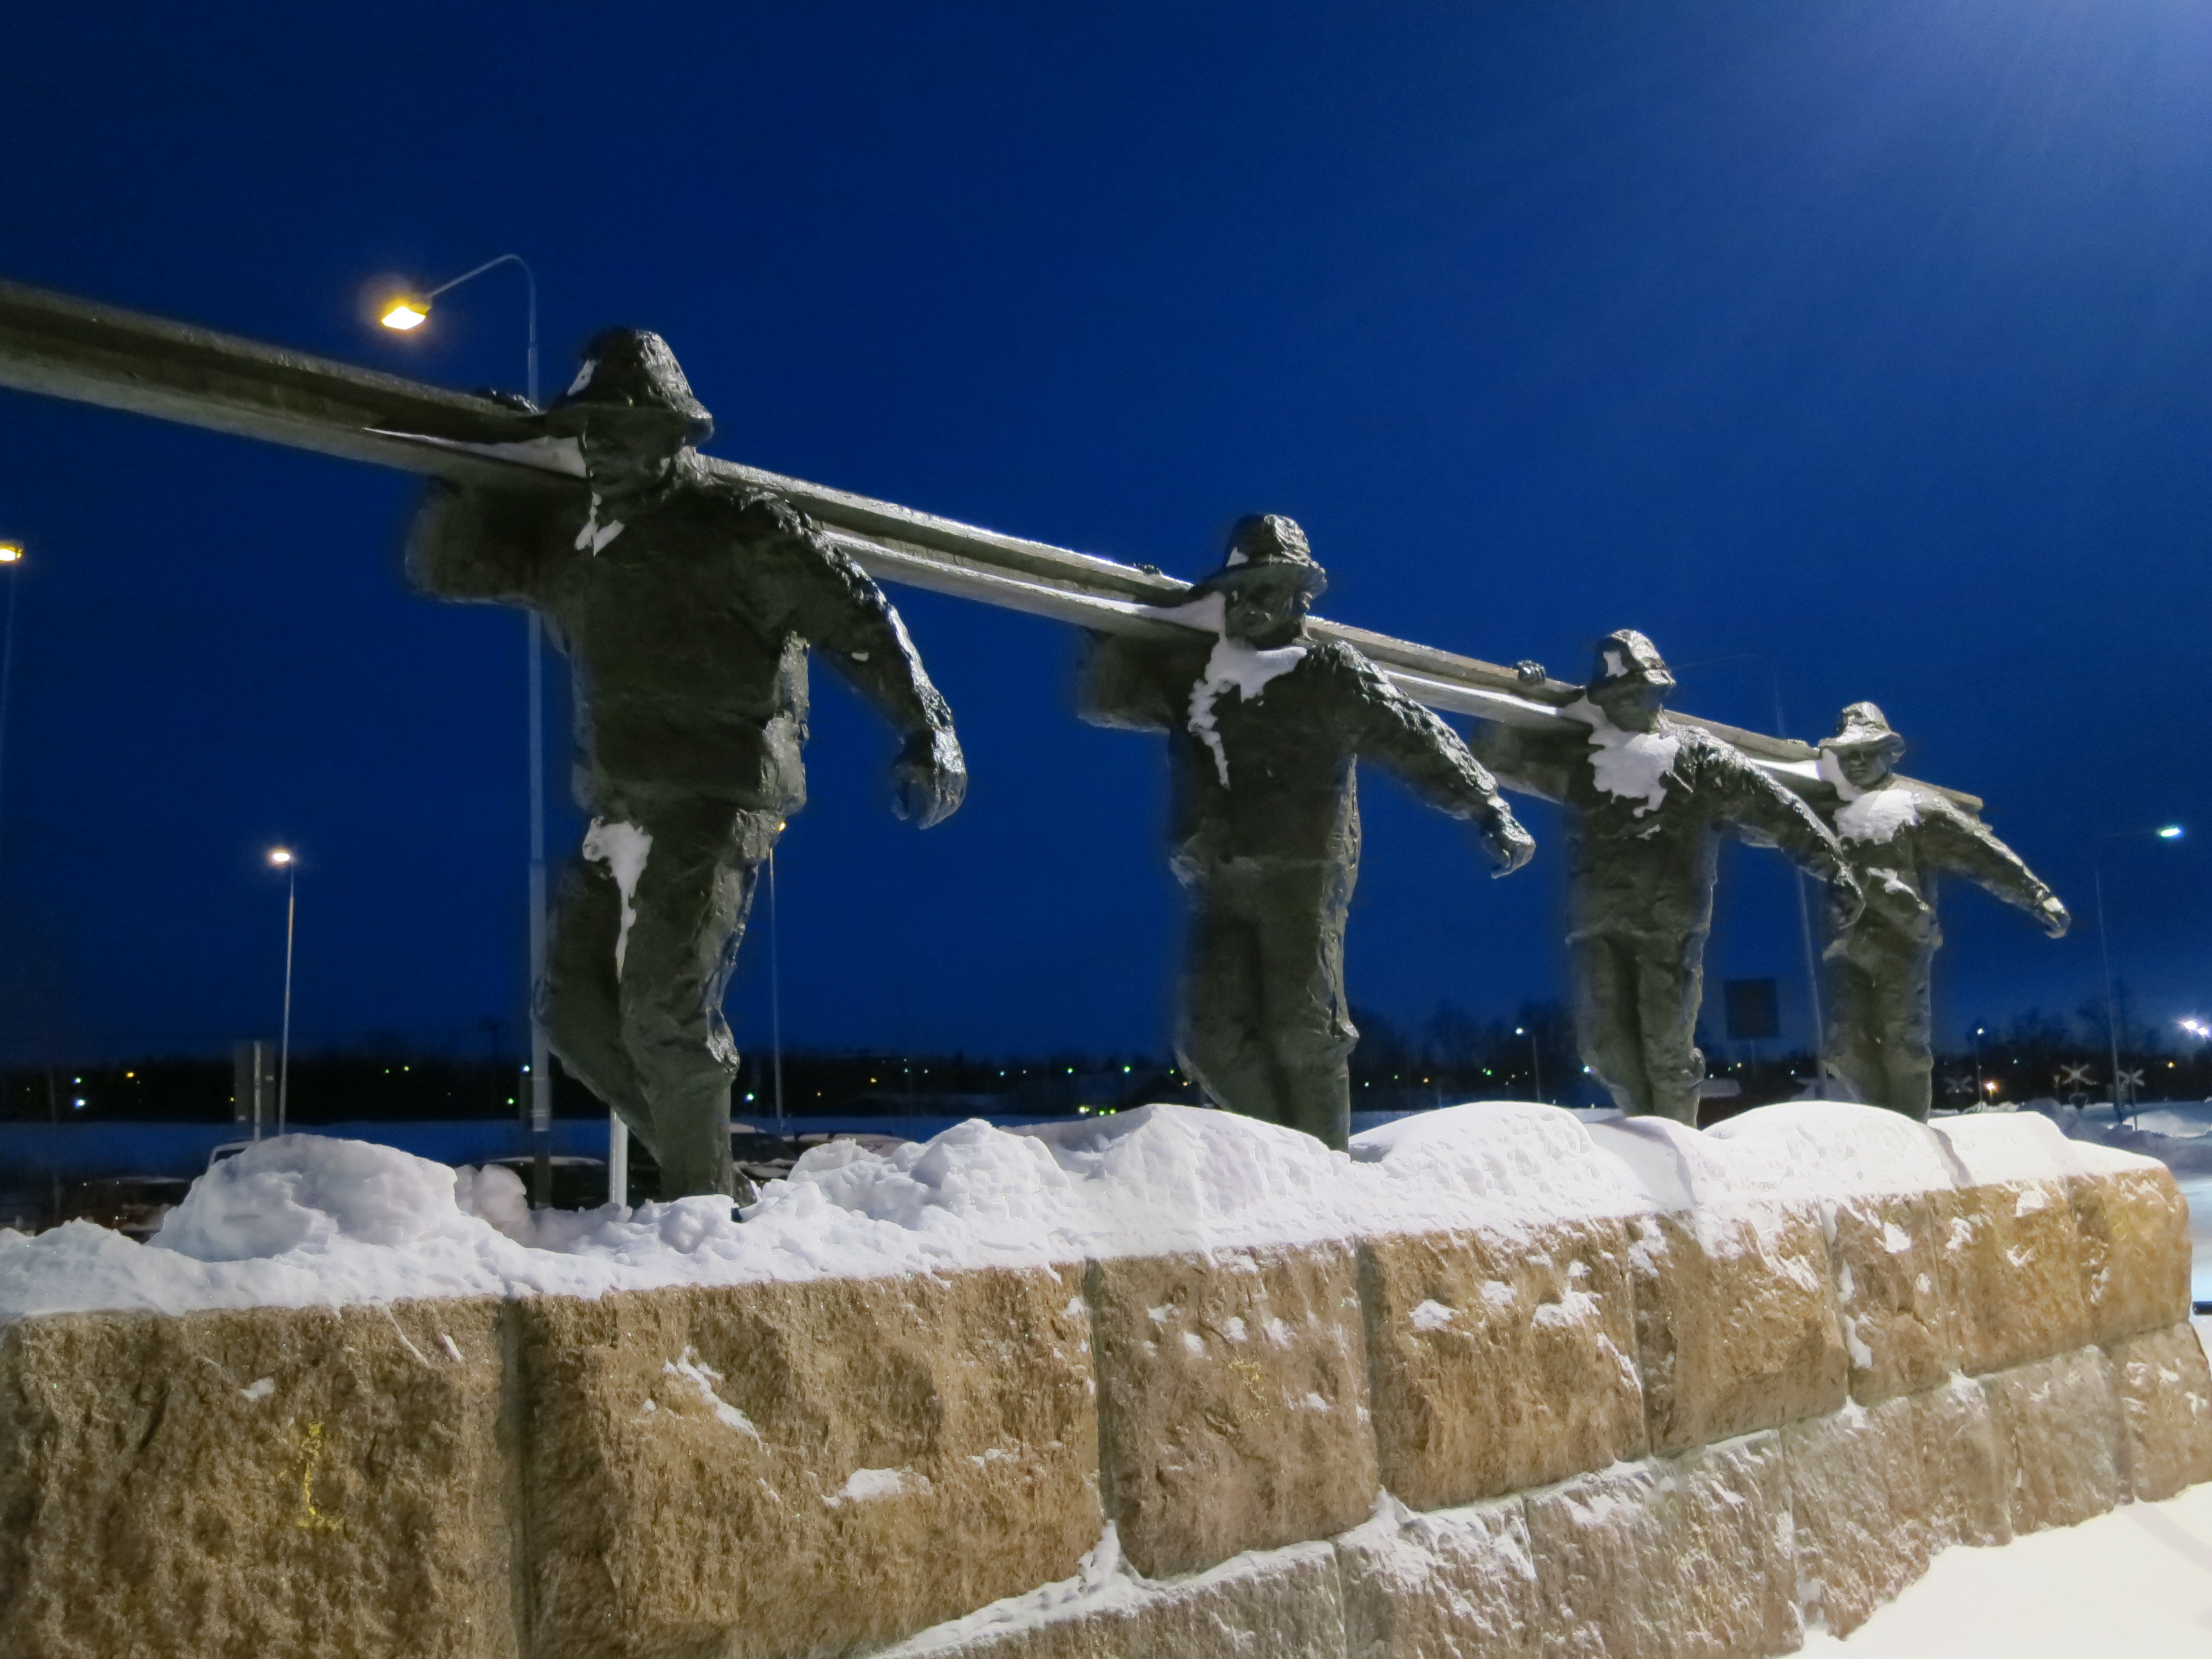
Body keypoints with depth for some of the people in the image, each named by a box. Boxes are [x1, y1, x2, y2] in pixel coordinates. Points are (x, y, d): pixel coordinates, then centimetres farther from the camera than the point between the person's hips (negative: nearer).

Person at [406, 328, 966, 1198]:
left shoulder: (735, 523, -4)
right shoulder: (562, 537, 16)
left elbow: (855, 617, -5)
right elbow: (441, 564, 20)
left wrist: (926, 729, -12)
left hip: (718, 803, -8)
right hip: (620, 810, 8)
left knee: (663, 1011, -14)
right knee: (575, 1008, 7)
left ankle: (701, 1203, 1)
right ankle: (694, 1157, 20)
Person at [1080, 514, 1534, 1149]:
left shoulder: (1331, 671, 4)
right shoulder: (1191, 672, 19)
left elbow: (1418, 741, 0)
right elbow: (1105, 700, 25)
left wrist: (1489, 809, -9)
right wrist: (1121, 631, 12)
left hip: (1301, 874, -5)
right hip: (1218, 883, 5)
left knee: (1302, 1031, -10)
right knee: (1213, 1039, -1)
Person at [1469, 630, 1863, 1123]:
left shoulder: (1698, 754, 8)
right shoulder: (1576, 755, 14)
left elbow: (1775, 811, 6)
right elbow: (1495, 750, 19)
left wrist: (1833, 865, 1)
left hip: (1670, 922, -2)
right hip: (1597, 923, 3)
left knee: (1666, 1045, -5)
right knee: (1605, 1044, -2)